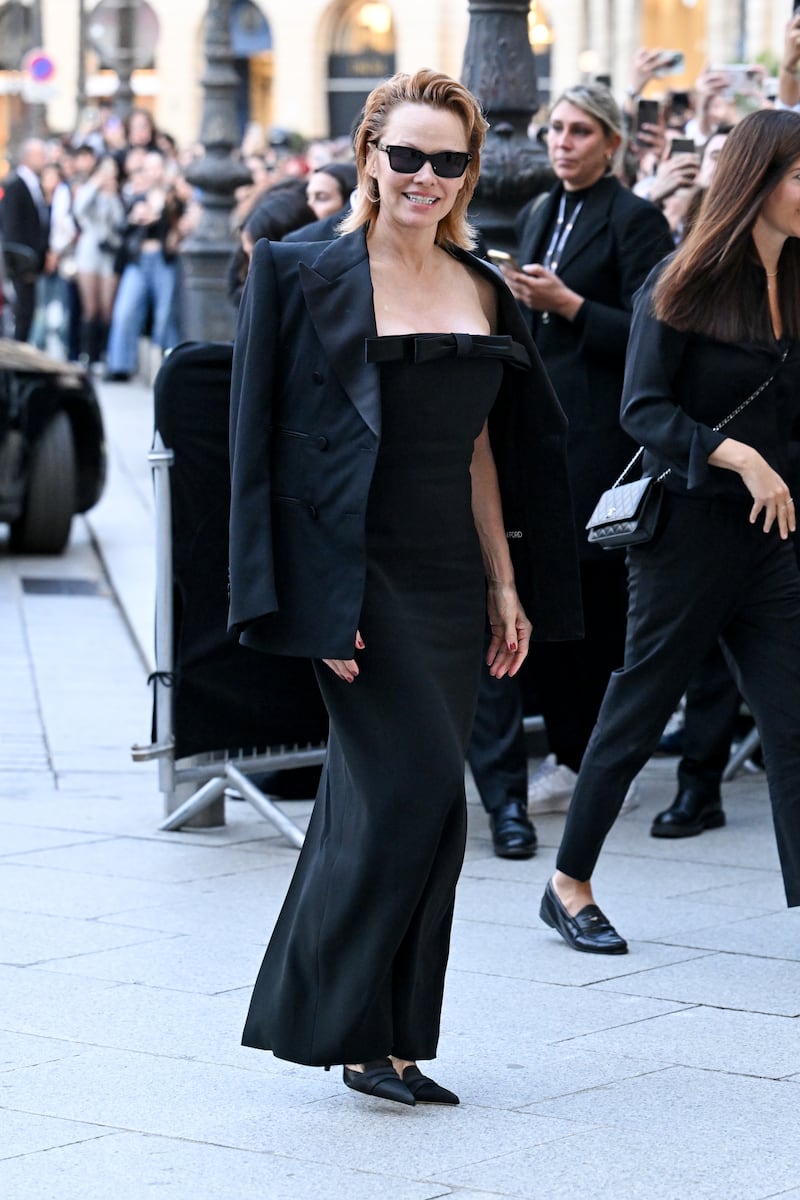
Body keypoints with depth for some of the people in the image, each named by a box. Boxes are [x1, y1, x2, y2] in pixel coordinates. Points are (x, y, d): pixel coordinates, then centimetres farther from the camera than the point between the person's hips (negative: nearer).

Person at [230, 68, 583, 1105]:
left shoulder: (480, 289, 12)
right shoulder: (308, 278, -5)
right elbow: (272, 444, -8)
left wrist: (507, 587, 11)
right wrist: (315, 605, -14)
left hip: (449, 580, 6)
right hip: (361, 577, -6)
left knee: (387, 803, 9)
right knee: (416, 789, -14)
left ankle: (379, 1038, 15)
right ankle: (343, 1017, 0)